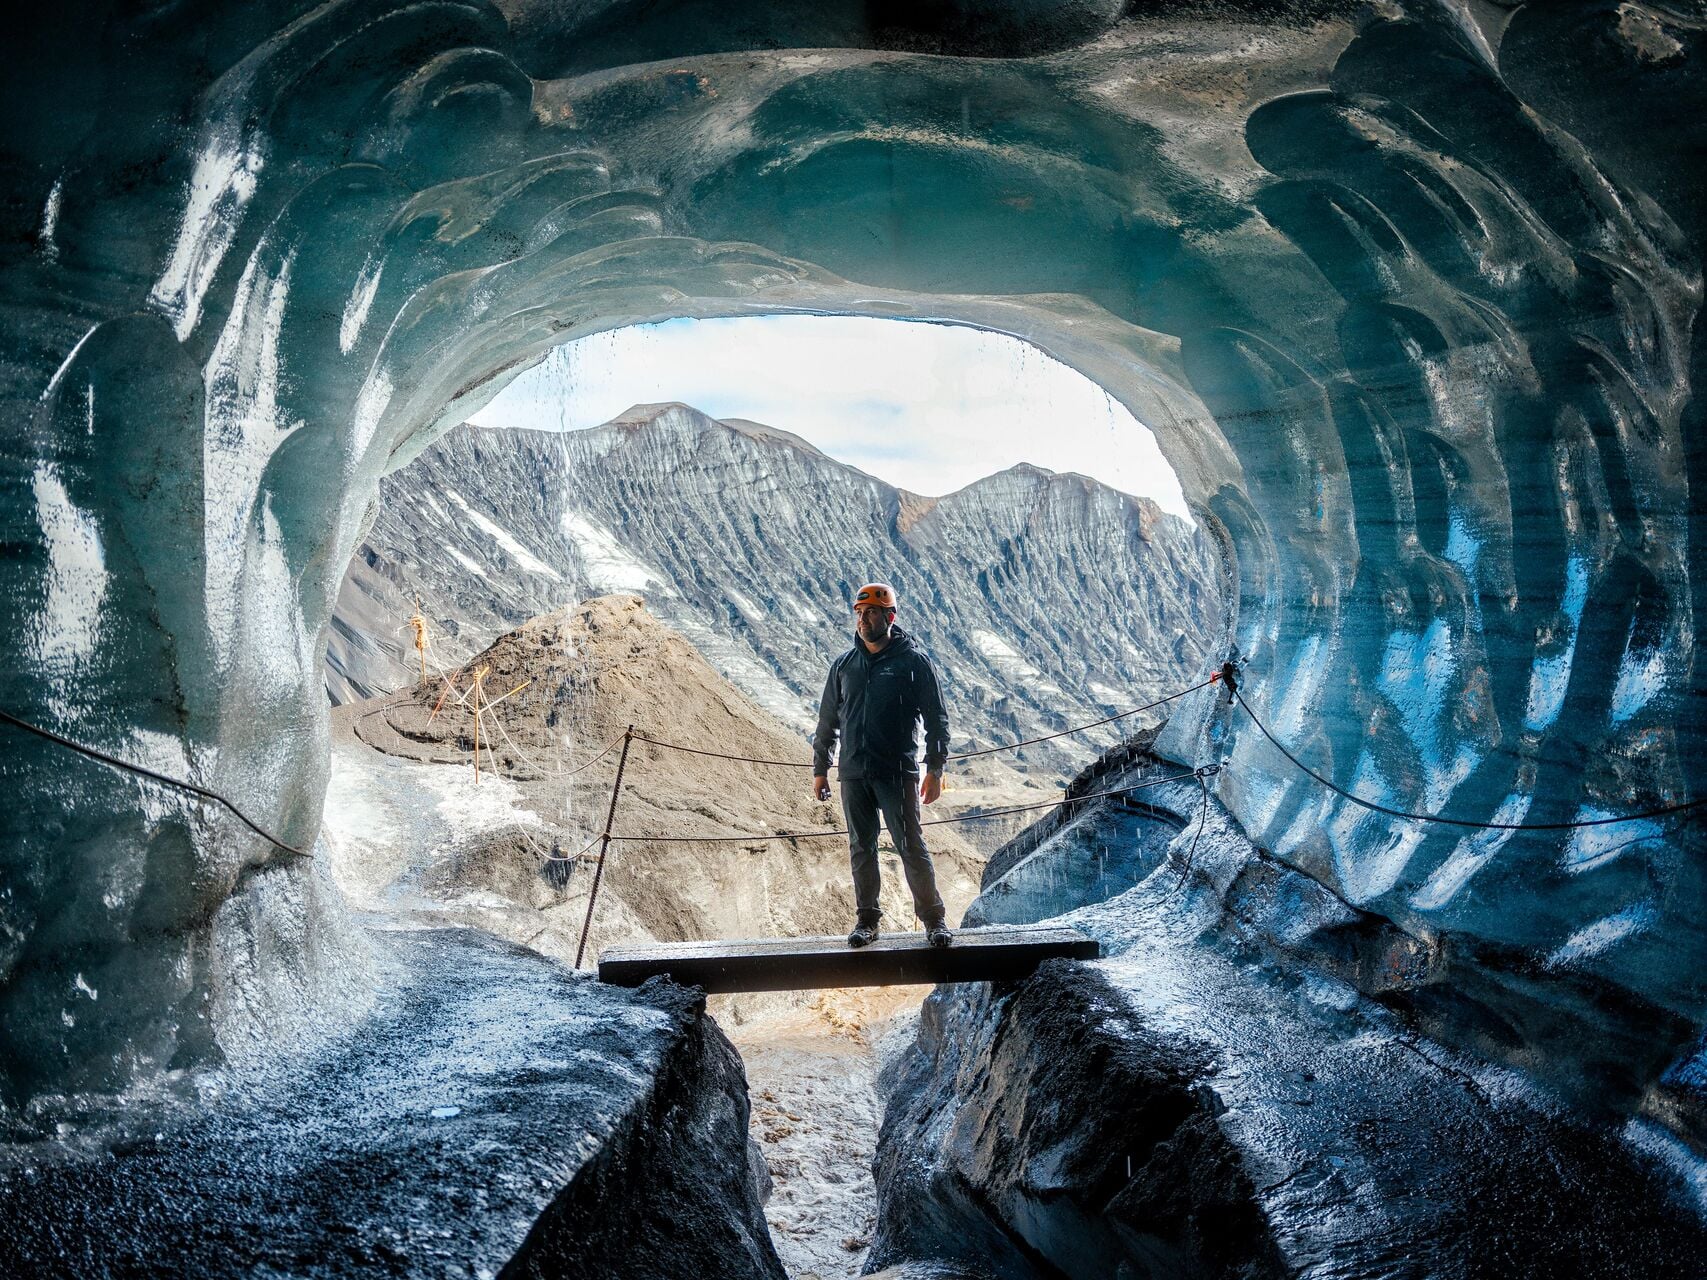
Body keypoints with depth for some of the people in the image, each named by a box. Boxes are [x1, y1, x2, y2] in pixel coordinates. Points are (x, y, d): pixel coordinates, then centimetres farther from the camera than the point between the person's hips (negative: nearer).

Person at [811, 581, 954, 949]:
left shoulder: (913, 661, 0)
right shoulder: (843, 666, 10)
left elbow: (936, 719, 0)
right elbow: (827, 722, 17)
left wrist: (935, 770, -5)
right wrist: (819, 770, 15)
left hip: (898, 773, -4)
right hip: (853, 774, 4)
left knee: (912, 847, -3)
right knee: (861, 848, 9)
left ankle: (934, 919, 9)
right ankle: (867, 920, 19)